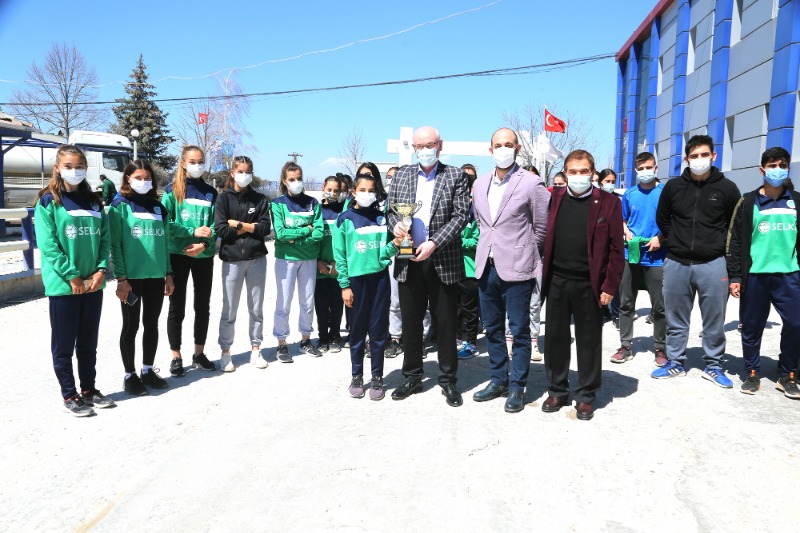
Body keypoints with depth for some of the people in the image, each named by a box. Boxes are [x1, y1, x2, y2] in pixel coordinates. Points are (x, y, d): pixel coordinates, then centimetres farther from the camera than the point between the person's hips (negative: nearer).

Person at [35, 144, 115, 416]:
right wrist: (73, 277, -15)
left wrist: (101, 270, -7)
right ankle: (69, 396, 16)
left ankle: (89, 389, 26)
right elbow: (48, 245, -12)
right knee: (64, 345, 5)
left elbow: (104, 238, 7)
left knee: (88, 343, 14)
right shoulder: (48, 202, -5)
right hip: (63, 285, -5)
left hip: (93, 284, 5)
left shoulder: (94, 201, 10)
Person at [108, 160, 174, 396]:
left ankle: (148, 370, 26)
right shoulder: (120, 206, -2)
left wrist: (168, 273, 10)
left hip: (156, 276, 4)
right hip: (132, 277, -4)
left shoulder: (158, 207, 12)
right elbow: (115, 244, -7)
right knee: (131, 326, 5)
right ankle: (129, 375, 17)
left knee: (152, 324, 12)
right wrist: (121, 278, -13)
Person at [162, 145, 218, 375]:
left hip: (204, 256, 3)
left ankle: (199, 354, 23)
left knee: (203, 306, 10)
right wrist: (193, 231, -18)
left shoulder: (210, 193, 8)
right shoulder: (172, 191, -1)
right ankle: (176, 357, 15)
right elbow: (165, 223, -9)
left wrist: (204, 244, -15)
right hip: (177, 255, -3)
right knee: (177, 307, 3)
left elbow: (215, 226, 1)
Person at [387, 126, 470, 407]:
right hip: (409, 261, 3)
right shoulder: (401, 175, 10)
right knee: (410, 323, 11)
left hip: (444, 262, -3)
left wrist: (434, 243, -17)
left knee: (446, 323, 6)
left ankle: (448, 380, 21)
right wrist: (396, 223, -10)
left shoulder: (455, 176, 0)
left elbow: (461, 215, -7)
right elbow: (391, 209, 14)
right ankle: (412, 376, 27)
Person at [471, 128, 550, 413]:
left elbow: (542, 228, -1)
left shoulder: (531, 183, -6)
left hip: (516, 269, -6)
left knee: (519, 331, 3)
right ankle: (498, 380, 28)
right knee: (492, 328, 14)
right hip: (487, 267, 6)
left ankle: (517, 387, 16)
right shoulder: (480, 184, 11)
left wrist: (521, 251, 6)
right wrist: (488, 248, 15)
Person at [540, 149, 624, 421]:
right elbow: (544, 238, 8)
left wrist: (609, 286, -8)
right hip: (556, 282, 3)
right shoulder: (554, 199, 6)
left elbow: (616, 249, -3)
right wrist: (542, 275, 0)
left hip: (589, 285, -2)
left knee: (589, 342, 8)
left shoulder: (607, 203, -2)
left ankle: (586, 396, 23)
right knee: (555, 338, 11)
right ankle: (557, 391, 27)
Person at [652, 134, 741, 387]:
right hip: (676, 263, 2)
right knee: (675, 319, 10)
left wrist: (718, 246, 4)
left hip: (713, 264, -1)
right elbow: (662, 219, 16)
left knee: (714, 321, 7)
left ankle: (713, 365, 22)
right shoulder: (673, 186, 3)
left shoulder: (727, 188, -1)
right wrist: (677, 242, 11)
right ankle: (675, 363, 24)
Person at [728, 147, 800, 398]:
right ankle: (752, 373, 19)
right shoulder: (749, 203, 4)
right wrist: (734, 276, -3)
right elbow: (736, 241, 3)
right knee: (752, 327, 5)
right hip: (755, 275, -1)